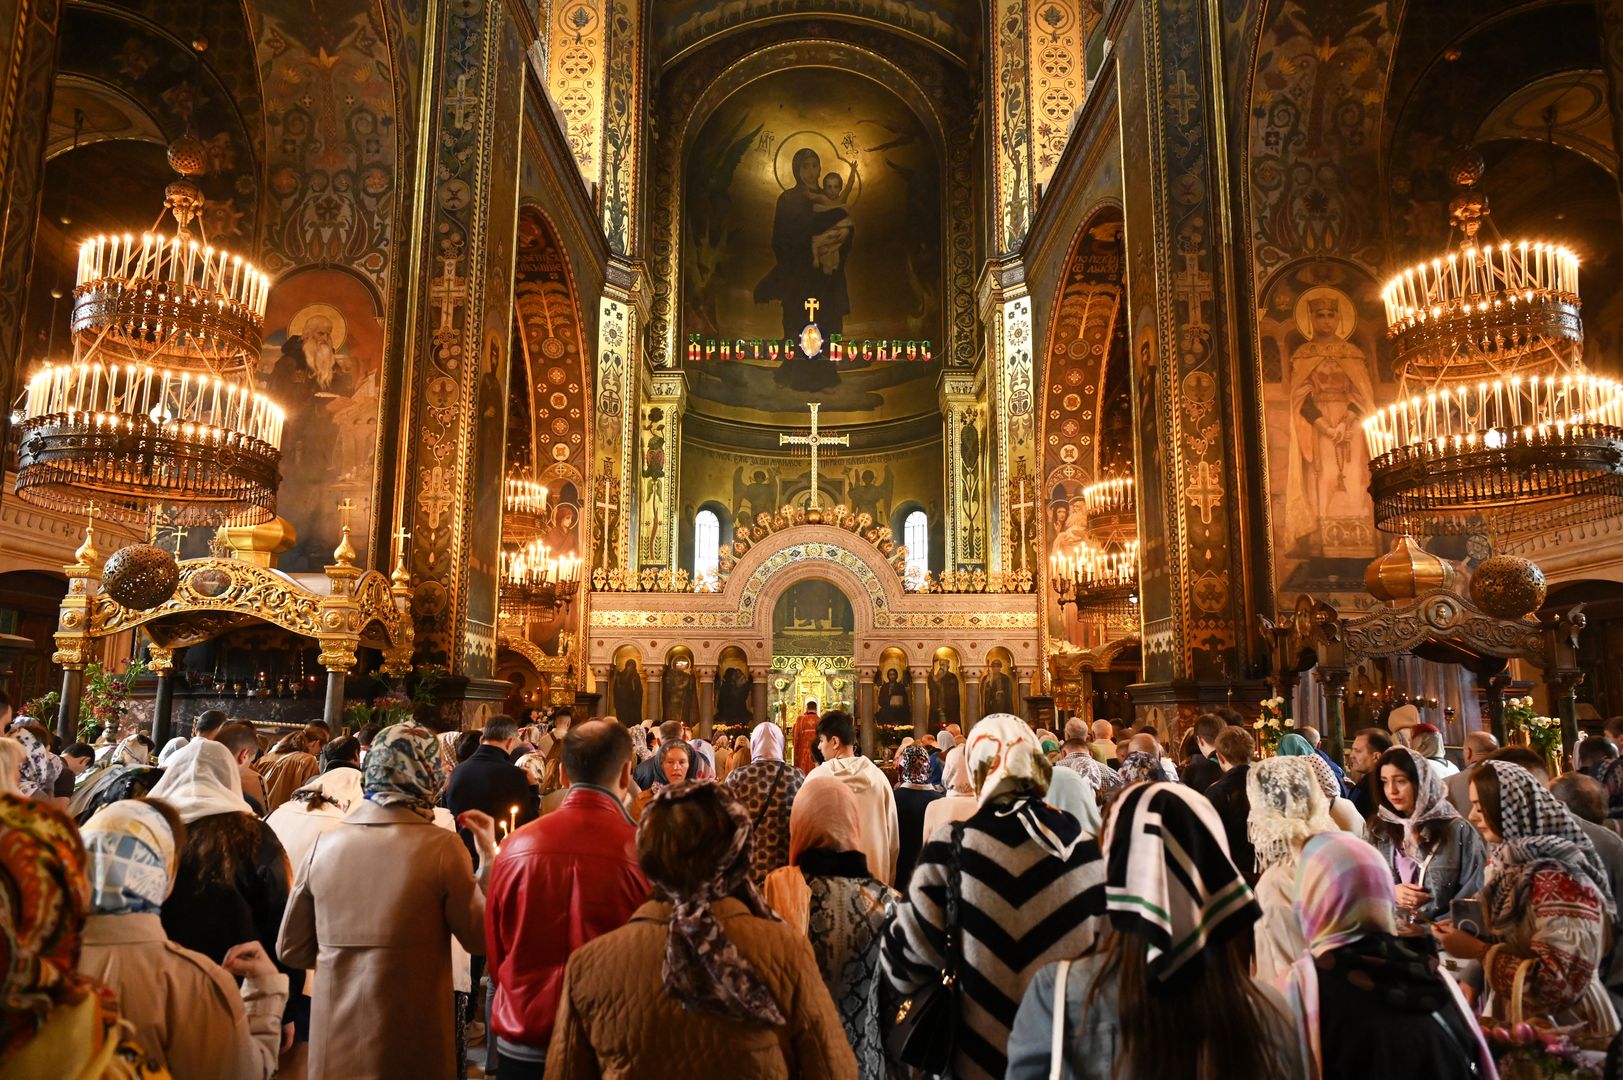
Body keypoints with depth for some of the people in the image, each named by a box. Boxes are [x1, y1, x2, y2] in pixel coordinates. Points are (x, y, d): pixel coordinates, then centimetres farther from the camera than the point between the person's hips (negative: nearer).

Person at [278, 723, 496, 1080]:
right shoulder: (442, 847, -16)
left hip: (334, 1042, 3)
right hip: (412, 1044, -3)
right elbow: (481, 939, -6)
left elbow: (291, 949, 5)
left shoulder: (324, 844, -6)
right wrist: (489, 856, 0)